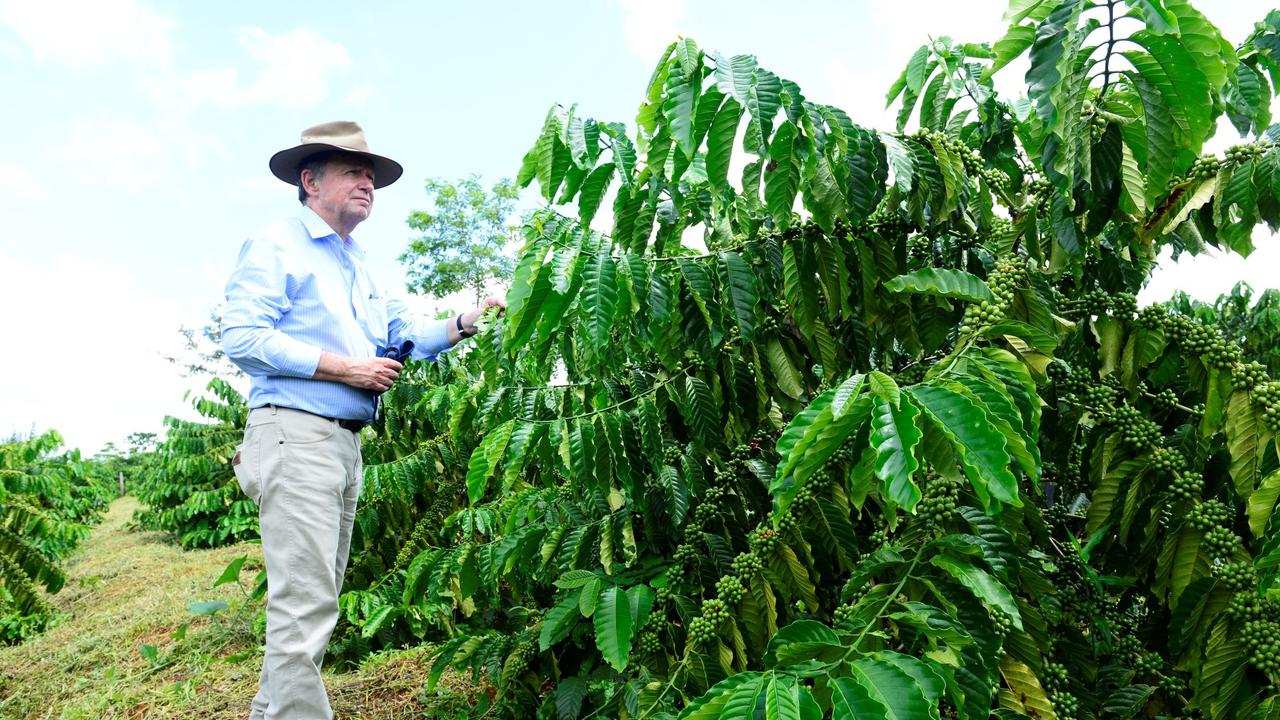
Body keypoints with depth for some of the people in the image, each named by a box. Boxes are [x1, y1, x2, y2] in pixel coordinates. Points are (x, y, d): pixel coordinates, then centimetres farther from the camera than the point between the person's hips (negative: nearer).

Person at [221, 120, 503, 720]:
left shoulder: (358, 268, 23)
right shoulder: (275, 246, -3)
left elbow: (404, 333, 18)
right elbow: (242, 338, -15)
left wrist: (466, 322, 1)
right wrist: (346, 369, -15)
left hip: (345, 442, 9)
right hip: (294, 434, -9)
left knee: (318, 598, 14)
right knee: (305, 603, -13)